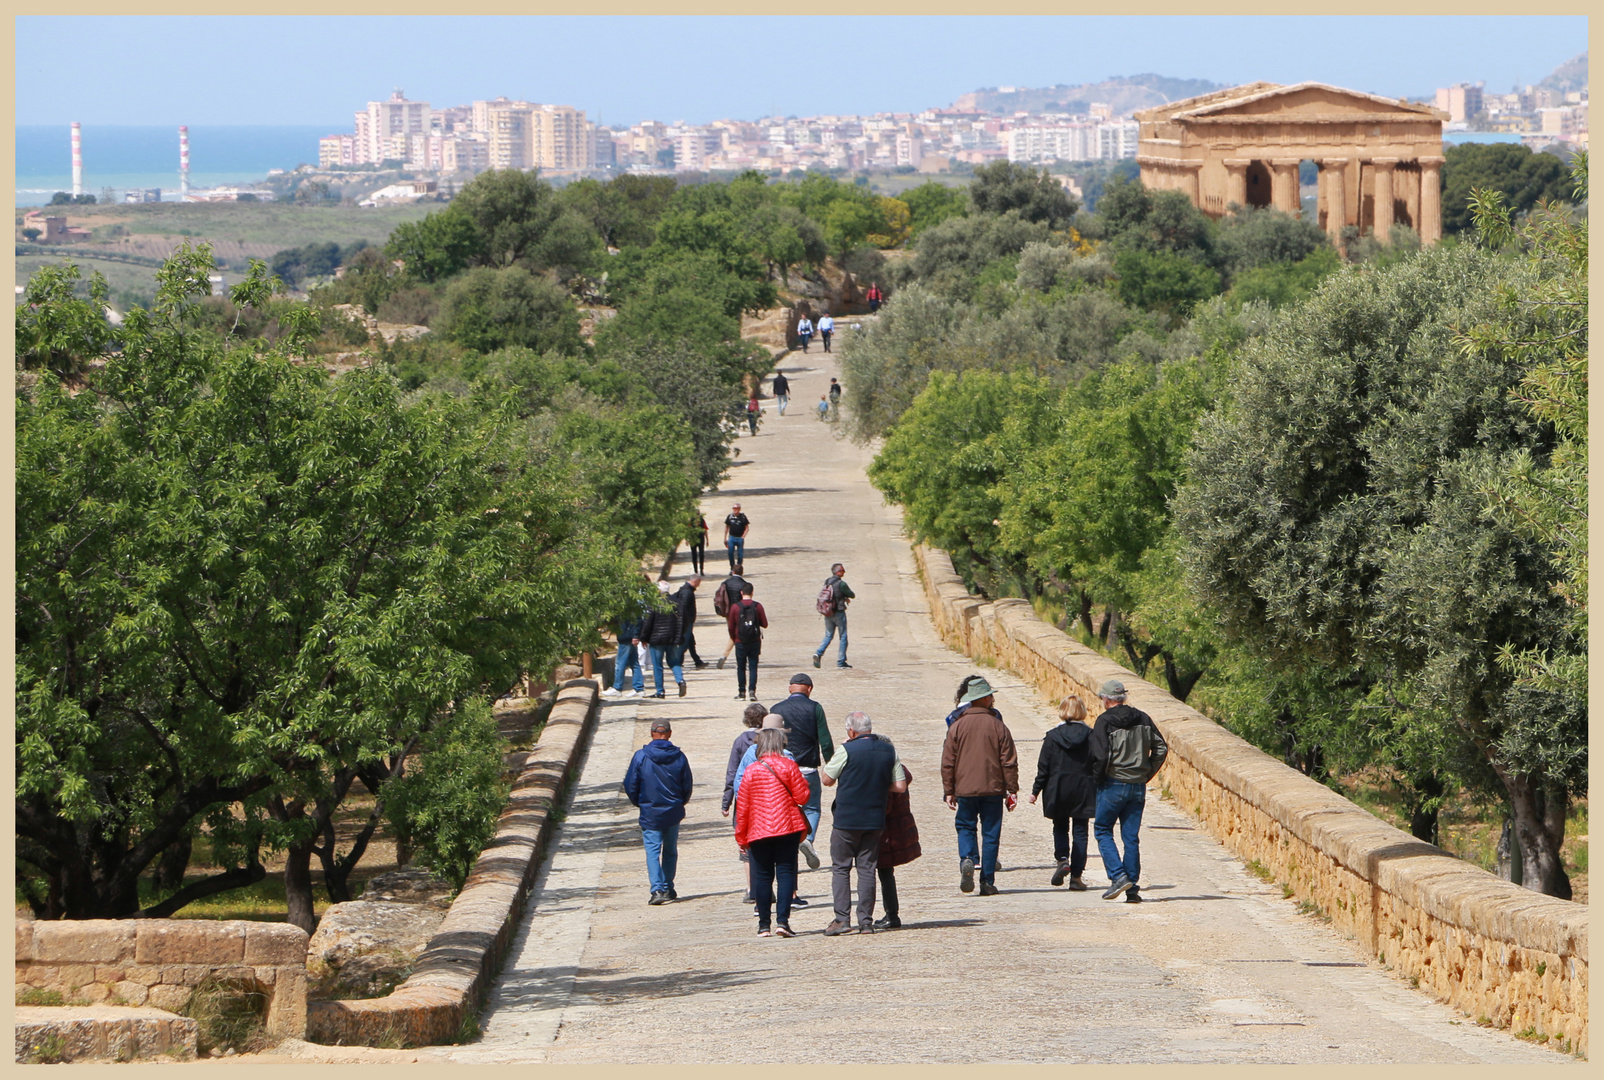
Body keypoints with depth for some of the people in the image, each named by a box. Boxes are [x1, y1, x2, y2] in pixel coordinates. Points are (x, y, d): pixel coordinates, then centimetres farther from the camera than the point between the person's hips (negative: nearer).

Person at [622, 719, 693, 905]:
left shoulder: (641, 756, -10)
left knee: (653, 851, -2)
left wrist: (637, 802, 16)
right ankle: (668, 888, 22)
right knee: (670, 851, 16)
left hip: (650, 813, -2)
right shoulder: (679, 756, -4)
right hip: (673, 812, 3)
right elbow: (687, 787, 5)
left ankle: (657, 889, -16)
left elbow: (630, 785, -4)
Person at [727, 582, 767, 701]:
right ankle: (752, 691, -7)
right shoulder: (758, 606, -5)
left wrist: (734, 639, 16)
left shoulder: (735, 607, -5)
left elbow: (731, 627, 0)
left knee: (741, 668, 9)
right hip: (755, 642, 0)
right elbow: (765, 624, -2)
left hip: (740, 642, 0)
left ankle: (742, 692, 9)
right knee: (753, 667, 4)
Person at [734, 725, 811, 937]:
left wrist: (741, 836, 11)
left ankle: (764, 924, 9)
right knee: (785, 872, 0)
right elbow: (802, 796, -4)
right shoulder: (788, 766, -3)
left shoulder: (751, 770, 1)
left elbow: (742, 807, 3)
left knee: (763, 875, 7)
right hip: (787, 828, -1)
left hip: (759, 831, 1)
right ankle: (782, 921, -11)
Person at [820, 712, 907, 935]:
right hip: (875, 820, 4)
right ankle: (866, 921, 5)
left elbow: (827, 780, -3)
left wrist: (835, 753, 7)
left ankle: (842, 919, -5)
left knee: (840, 868, 4)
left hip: (846, 819, -4)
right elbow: (901, 785, 3)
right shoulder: (888, 751, 3)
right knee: (867, 869, 9)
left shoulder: (847, 750, -13)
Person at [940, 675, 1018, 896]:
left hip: (965, 788, 0)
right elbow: (1009, 762, -2)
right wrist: (1012, 790, 5)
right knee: (990, 833, 6)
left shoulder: (957, 726, -2)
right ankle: (987, 882, 4)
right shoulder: (997, 726, -3)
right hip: (992, 788, 0)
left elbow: (947, 762, 0)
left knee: (965, 826, 16)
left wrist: (948, 791, 7)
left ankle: (967, 859, -12)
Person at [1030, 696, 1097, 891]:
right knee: (1080, 831, 7)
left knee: (1060, 827, 17)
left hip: (1058, 791, 0)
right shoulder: (1091, 736, -4)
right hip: (1083, 792, 0)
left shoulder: (1052, 736, -5)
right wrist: (1098, 791, 6)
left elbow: (1043, 767, -4)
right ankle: (1076, 876, 4)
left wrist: (1036, 791, 5)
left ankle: (1062, 859, -9)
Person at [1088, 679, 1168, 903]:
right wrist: (1147, 774, 13)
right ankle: (1132, 890, 6)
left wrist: (1097, 777, -1)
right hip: (1138, 787, 5)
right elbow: (1161, 749, 7)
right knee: (1131, 837, 8)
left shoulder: (1105, 721, -9)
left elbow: (1100, 756, -16)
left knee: (1103, 830, 9)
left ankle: (1118, 876, -8)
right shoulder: (1143, 719, 7)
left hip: (1113, 784, -5)